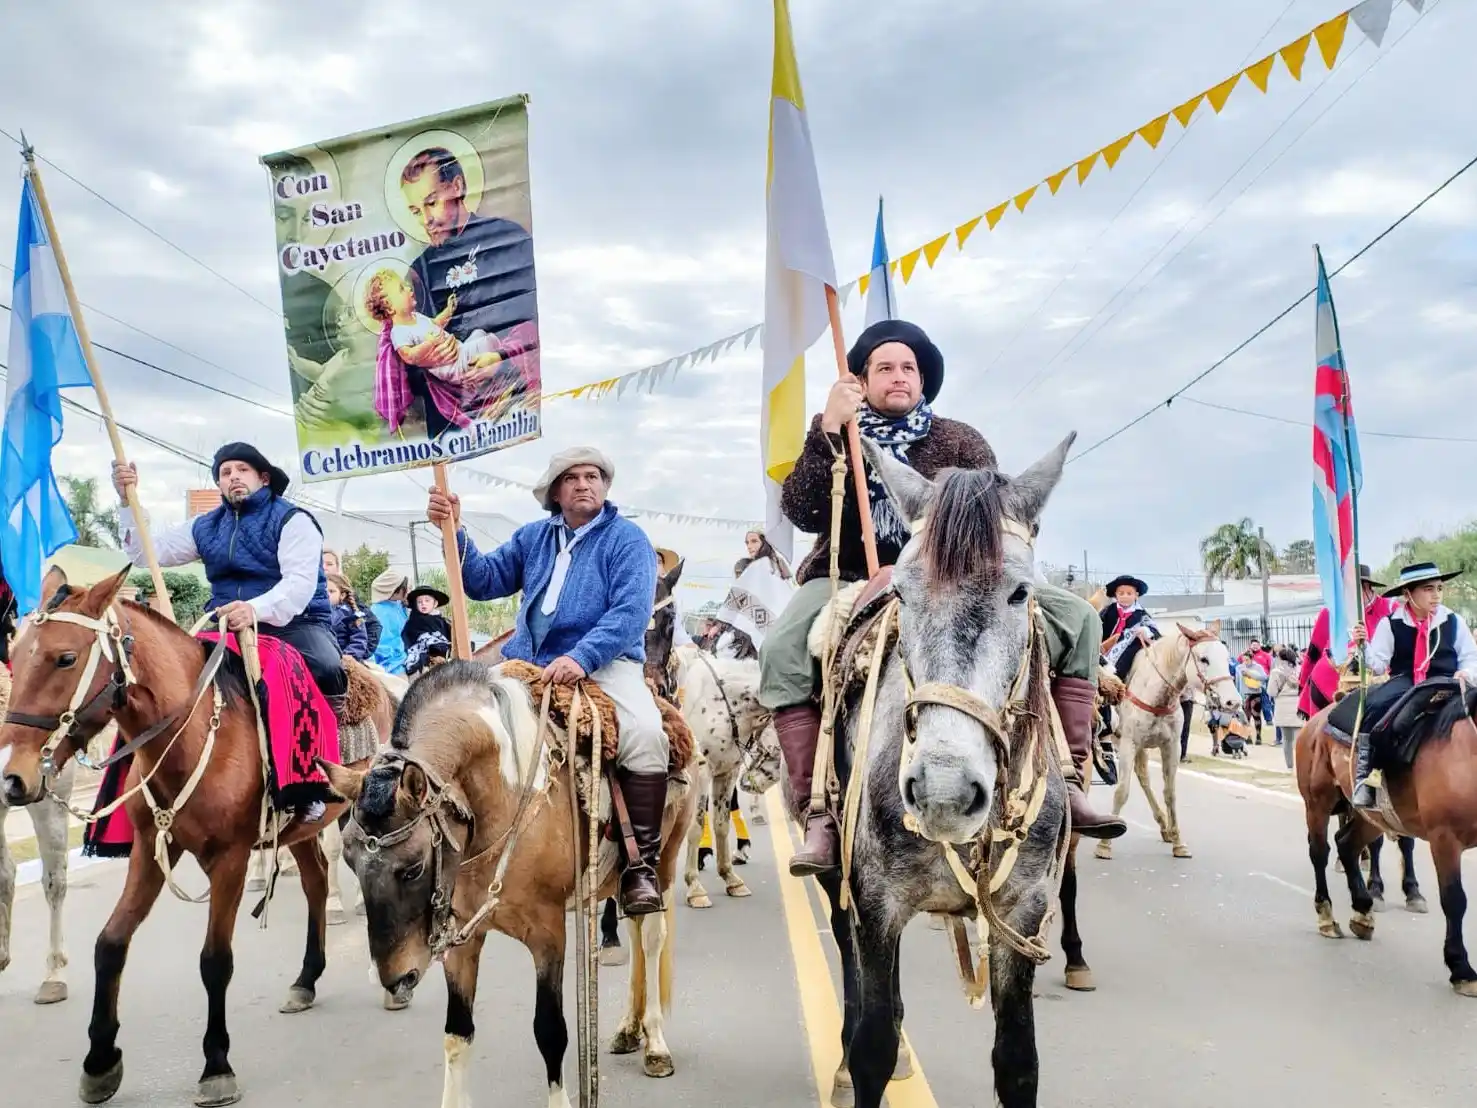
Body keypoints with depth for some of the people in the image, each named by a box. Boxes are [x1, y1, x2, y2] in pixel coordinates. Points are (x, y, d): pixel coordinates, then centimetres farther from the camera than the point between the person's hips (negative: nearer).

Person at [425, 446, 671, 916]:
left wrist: (581, 657, -26)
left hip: (603, 662, -5)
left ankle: (640, 864, -23)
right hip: (529, 662, 5)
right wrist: (454, 532, -3)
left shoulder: (628, 539, 0)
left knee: (645, 732, -31)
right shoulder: (533, 537, 17)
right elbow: (485, 581, 12)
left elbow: (632, 611, -13)